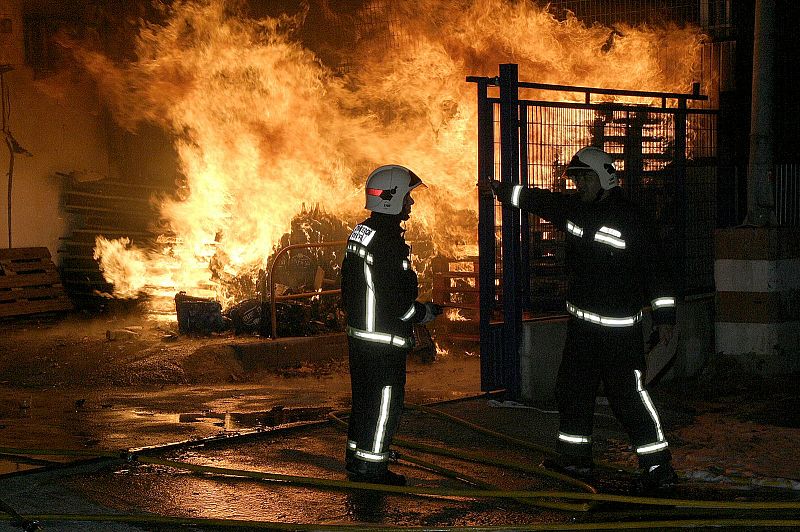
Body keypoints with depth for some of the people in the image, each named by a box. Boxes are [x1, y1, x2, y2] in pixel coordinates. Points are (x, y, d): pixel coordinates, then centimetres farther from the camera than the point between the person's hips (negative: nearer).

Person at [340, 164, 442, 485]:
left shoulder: (360, 233, 8)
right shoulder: (389, 243, -22)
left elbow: (348, 286, 16)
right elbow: (397, 302, -23)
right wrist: (428, 312, -8)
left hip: (359, 334, 9)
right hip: (384, 341, -9)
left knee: (364, 399, 18)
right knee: (385, 403, 1)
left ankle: (356, 460, 27)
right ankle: (371, 468, 7)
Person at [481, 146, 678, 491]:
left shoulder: (632, 220, -13)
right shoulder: (573, 208, 7)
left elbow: (658, 271, -11)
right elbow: (539, 201, 26)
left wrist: (664, 316, -13)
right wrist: (502, 191, 31)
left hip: (619, 327, -8)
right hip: (581, 323, 8)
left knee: (629, 396, -10)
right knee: (572, 389, 15)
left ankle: (658, 466, -5)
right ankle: (575, 460, 28)